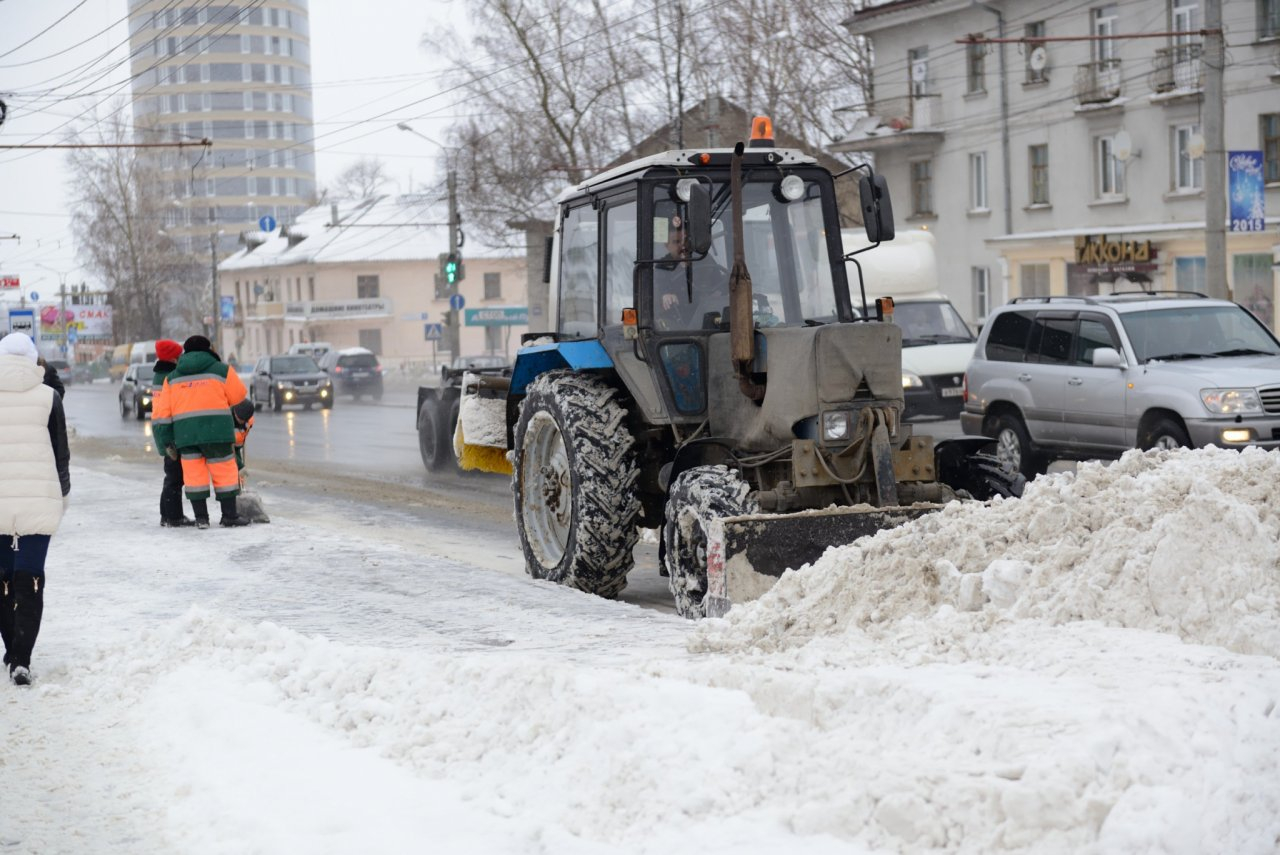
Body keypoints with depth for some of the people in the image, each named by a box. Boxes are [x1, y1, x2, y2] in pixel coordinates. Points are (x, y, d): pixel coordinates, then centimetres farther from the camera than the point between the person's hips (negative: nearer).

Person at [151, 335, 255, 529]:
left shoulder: (172, 378, 16)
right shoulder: (222, 370, 7)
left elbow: (162, 413, 11)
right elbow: (241, 401, 11)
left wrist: (167, 442, 13)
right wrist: (243, 418, 32)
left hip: (185, 436, 3)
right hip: (216, 431, -3)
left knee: (194, 476, 8)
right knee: (225, 473, 4)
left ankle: (201, 518, 8)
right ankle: (229, 515, 5)